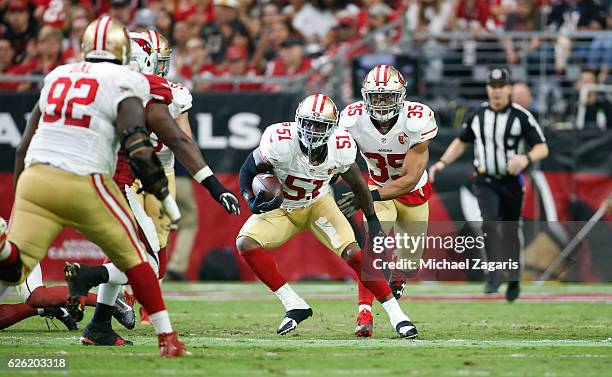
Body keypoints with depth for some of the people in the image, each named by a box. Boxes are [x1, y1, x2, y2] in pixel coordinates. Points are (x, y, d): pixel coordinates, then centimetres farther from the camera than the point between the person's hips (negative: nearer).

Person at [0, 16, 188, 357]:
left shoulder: (57, 77, 17)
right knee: (133, 257, 14)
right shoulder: (124, 84, 0)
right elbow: (138, 148, -10)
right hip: (83, 183, -4)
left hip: (35, 176, 4)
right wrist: (166, 198, 0)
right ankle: (168, 339, 13)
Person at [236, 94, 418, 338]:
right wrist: (252, 202, -33)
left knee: (352, 252, -20)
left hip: (318, 204, 0)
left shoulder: (340, 149, -22)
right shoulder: (280, 142, -31)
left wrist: (373, 222, 1)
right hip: (281, 208, 0)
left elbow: (357, 185, -2)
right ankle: (294, 306, -18)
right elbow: (248, 172, -15)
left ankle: (395, 313, -9)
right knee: (245, 243, -25)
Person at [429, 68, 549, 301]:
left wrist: (525, 158, -31)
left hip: (511, 182, -2)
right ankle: (495, 274, -18)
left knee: (510, 231, 7)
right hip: (485, 182, 2)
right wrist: (442, 163, 4)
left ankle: (513, 280, 23)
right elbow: (461, 142, 17)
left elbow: (542, 148, -10)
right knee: (490, 222, -20)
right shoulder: (478, 115, 4)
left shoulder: (521, 116, -8)